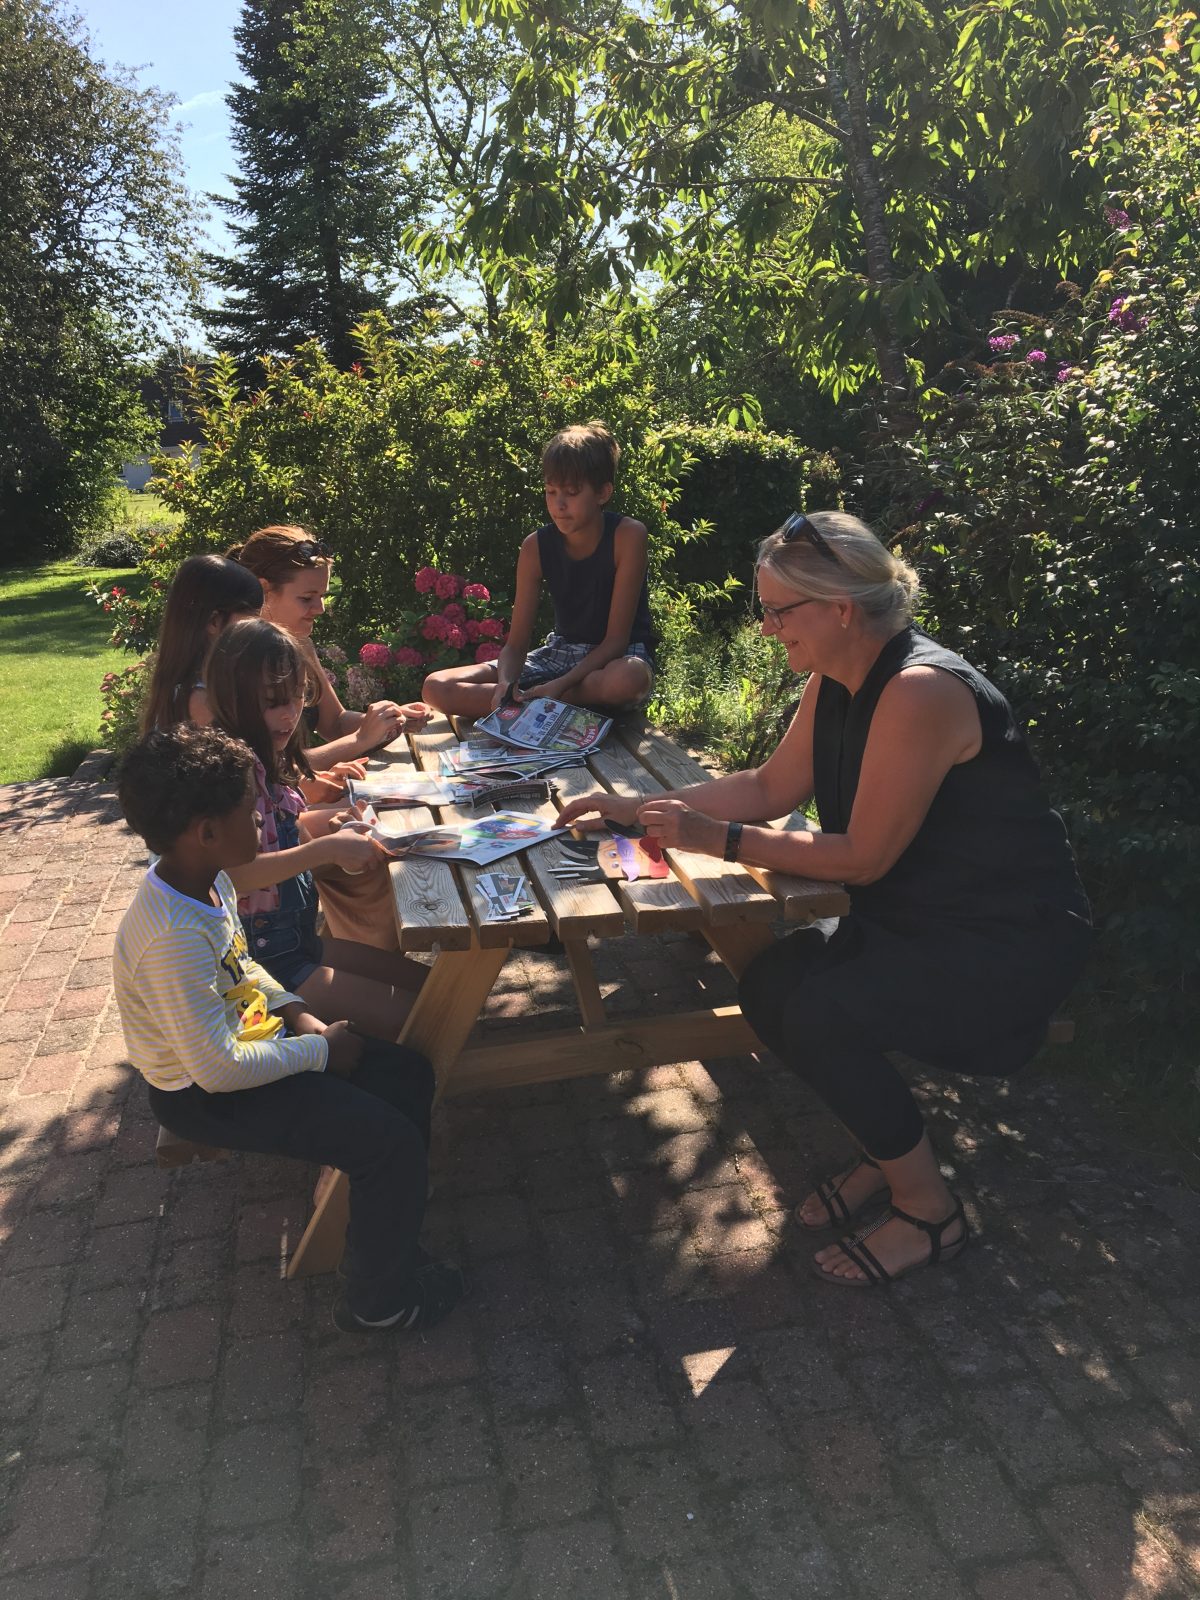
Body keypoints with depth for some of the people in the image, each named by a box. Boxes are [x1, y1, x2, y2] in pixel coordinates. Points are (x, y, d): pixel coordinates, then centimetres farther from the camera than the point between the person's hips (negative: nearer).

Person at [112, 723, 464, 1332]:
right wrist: (320, 1050, -19)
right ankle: (376, 1299, 10)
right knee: (392, 1143, -15)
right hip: (206, 1098, -9)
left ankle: (387, 1234, 25)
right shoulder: (173, 938, -35)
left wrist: (297, 1013, -2)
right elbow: (218, 1070, -31)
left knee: (408, 1074, 7)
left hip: (244, 1038, 9)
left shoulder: (209, 880, -5)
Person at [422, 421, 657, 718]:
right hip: (561, 652, 4)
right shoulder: (536, 547, -8)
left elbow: (616, 639, -19)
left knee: (626, 681, -45)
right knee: (437, 687, -11)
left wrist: (558, 685, -31)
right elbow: (516, 644, -6)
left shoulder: (627, 535, -18)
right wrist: (505, 683, -30)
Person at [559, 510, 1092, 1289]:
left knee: (818, 1013, -24)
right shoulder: (835, 682, 1)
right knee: (770, 984, -7)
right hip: (917, 918, 9)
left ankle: (929, 1208, 1)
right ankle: (890, 1154, 15)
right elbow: (771, 787, 8)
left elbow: (862, 857, -24)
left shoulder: (920, 692, -27)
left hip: (1011, 943, -8)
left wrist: (718, 838, -21)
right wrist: (636, 808, 3)